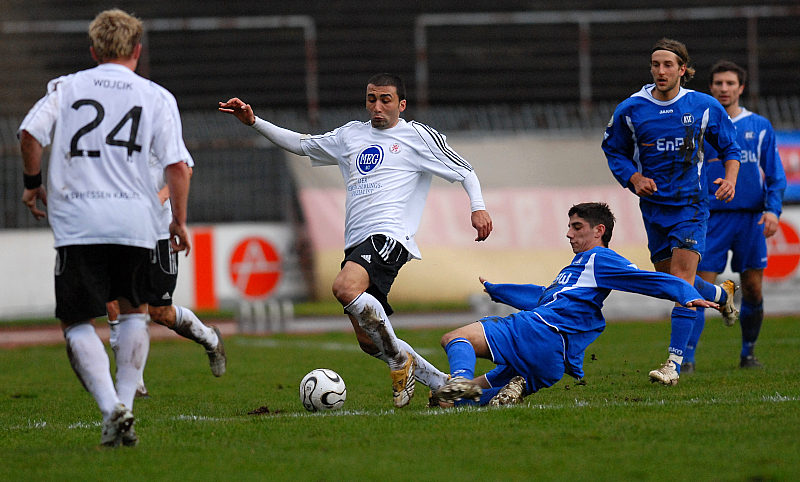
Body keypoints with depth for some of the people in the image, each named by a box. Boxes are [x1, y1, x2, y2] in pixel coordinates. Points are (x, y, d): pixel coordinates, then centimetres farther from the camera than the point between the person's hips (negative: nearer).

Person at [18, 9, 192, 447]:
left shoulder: (66, 87, 10)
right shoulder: (157, 97, 8)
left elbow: (30, 134, -3)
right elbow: (177, 166, 0)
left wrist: (33, 183, 13)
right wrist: (179, 222, 10)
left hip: (77, 222, -1)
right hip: (136, 220, 1)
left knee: (77, 323, 5)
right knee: (134, 311, 22)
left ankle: (111, 408, -15)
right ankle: (126, 401, 12)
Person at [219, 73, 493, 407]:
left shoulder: (417, 136, 8)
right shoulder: (351, 135, 23)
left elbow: (465, 172, 9)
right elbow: (301, 144, 30)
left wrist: (478, 207, -8)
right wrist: (254, 122, 21)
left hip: (388, 235, -7)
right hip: (356, 242, 7)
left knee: (345, 288, -34)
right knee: (368, 341, 2)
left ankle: (400, 359, -18)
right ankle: (439, 382, 14)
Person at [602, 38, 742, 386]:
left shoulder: (705, 107, -2)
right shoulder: (631, 110, -1)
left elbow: (729, 147, 11)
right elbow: (614, 150, 12)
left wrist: (730, 178, -8)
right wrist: (634, 178, -6)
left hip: (690, 204, -3)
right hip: (654, 205, 3)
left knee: (681, 279, -16)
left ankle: (674, 363, -18)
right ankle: (723, 294, 45)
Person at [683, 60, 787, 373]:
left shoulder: (759, 127, 7)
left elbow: (775, 175, 7)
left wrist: (773, 210, -7)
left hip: (751, 219, 1)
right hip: (712, 218, -1)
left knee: (752, 290, 4)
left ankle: (748, 353, 21)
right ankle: (687, 357, -11)